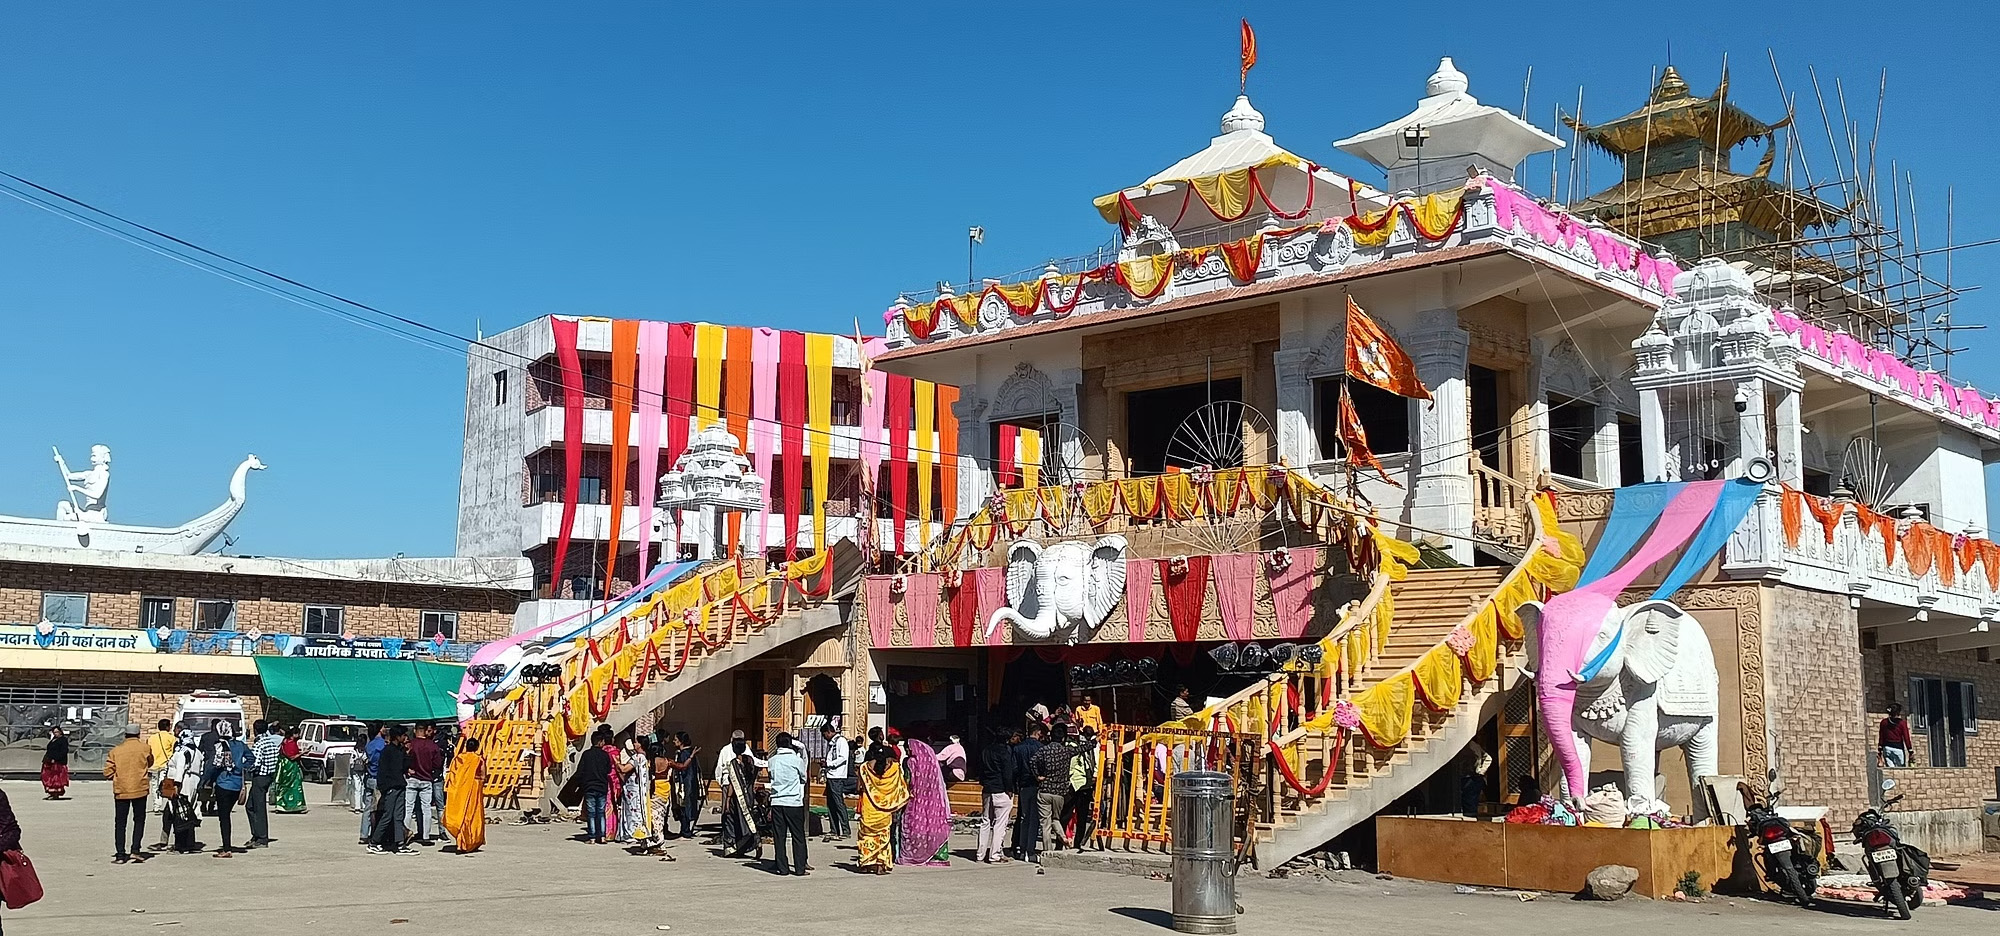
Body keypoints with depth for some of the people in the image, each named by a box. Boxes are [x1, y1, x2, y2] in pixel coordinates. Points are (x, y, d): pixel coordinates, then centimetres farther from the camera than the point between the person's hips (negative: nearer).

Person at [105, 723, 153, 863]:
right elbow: (150, 763, 14)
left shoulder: (115, 751, -1)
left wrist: (116, 777, 17)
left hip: (121, 791, 1)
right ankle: (135, 850, 0)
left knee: (120, 823, 7)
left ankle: (120, 855, 4)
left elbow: (108, 773, -2)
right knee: (139, 820, 12)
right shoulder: (145, 748, -3)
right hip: (140, 789, 0)